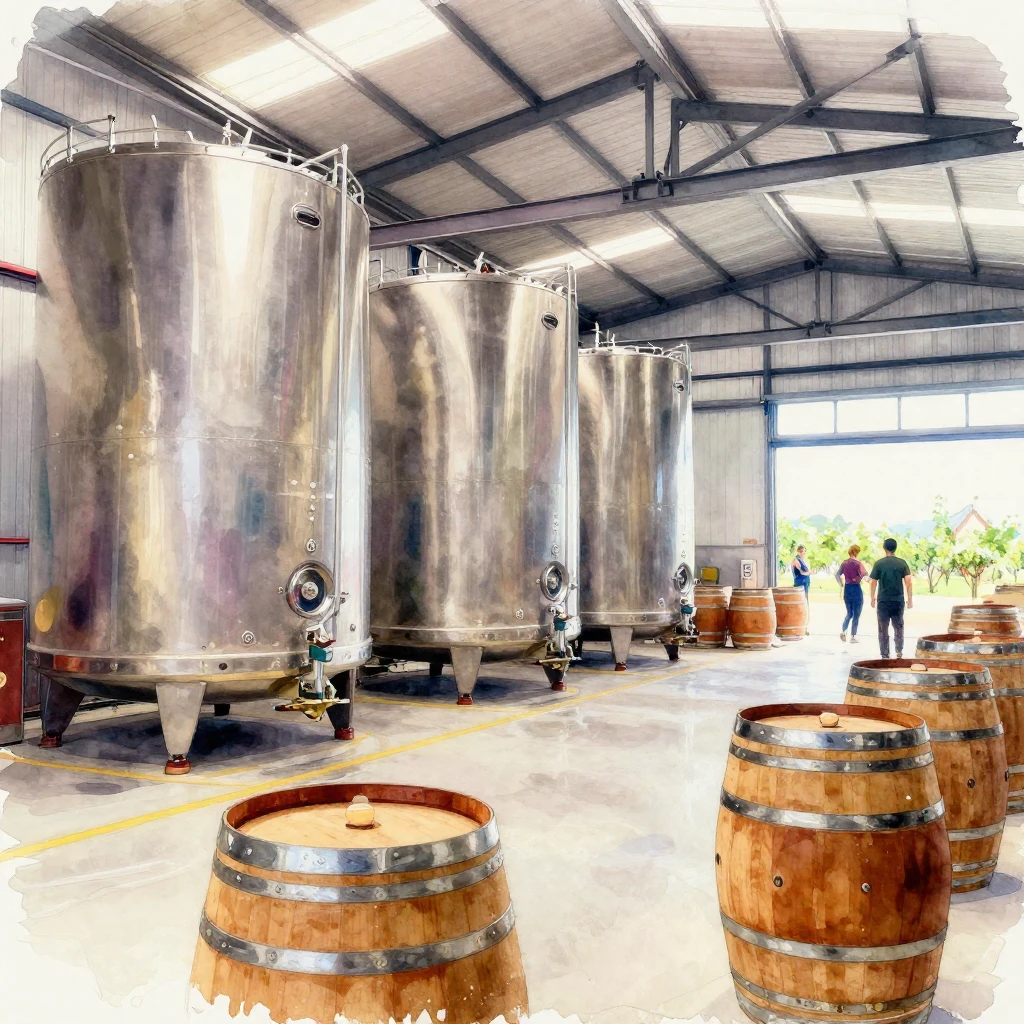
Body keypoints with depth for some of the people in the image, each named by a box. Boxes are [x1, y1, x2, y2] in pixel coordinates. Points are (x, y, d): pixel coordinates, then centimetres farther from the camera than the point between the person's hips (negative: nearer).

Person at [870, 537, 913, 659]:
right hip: (898, 600, 1)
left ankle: (885, 655, 7)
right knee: (898, 627, 16)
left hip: (883, 601, -1)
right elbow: (908, 582, -5)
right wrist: (910, 599, 0)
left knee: (883, 629, 6)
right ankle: (899, 651, 6)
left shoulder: (879, 564, -4)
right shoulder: (902, 563, 0)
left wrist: (873, 598, 8)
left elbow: (873, 582, -3)